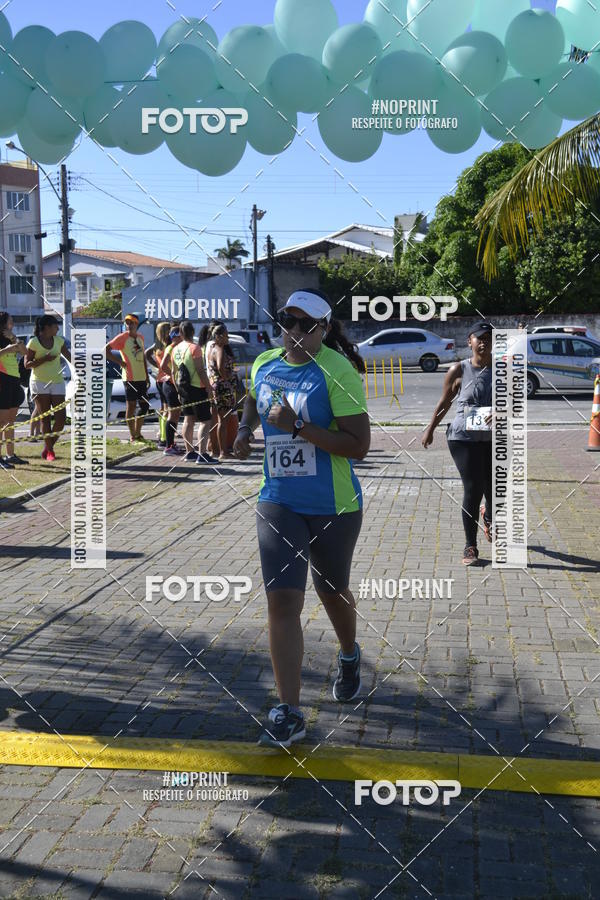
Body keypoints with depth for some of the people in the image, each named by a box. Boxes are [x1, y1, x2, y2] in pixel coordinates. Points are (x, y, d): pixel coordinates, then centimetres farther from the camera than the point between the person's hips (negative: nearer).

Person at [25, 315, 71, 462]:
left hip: (57, 382, 4)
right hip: (40, 383, -4)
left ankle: (48, 448, 14)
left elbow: (69, 357, 16)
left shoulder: (58, 340, 8)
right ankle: (49, 451, 7)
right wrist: (44, 359, -17)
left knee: (61, 418, -4)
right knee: (45, 419, -1)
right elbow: (27, 364, -6)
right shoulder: (34, 342, -5)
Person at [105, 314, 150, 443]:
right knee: (131, 405, -2)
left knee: (145, 406, 10)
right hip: (130, 377, -7)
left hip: (141, 377, 7)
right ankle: (132, 436, 5)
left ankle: (138, 433, 23)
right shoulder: (122, 338, -8)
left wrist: (147, 375, 17)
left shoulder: (140, 337, 12)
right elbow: (106, 350, -13)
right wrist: (120, 362, -13)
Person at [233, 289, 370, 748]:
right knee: (282, 601, -8)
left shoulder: (337, 371, -14)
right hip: (278, 503, 4)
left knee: (333, 592, 17)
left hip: (334, 507, -3)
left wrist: (296, 426, -25)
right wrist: (245, 429, 10)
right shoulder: (264, 364, 5)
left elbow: (359, 445, -21)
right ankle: (288, 712, -3)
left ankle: (349, 657, 50)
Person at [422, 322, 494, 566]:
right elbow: (444, 403, 10)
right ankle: (470, 545, 5)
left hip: (494, 438, 2)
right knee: (473, 489, -8)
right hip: (463, 437, -2)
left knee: (493, 488, 6)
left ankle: (488, 517, 46)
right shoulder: (458, 371, 0)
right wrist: (430, 430, 14)